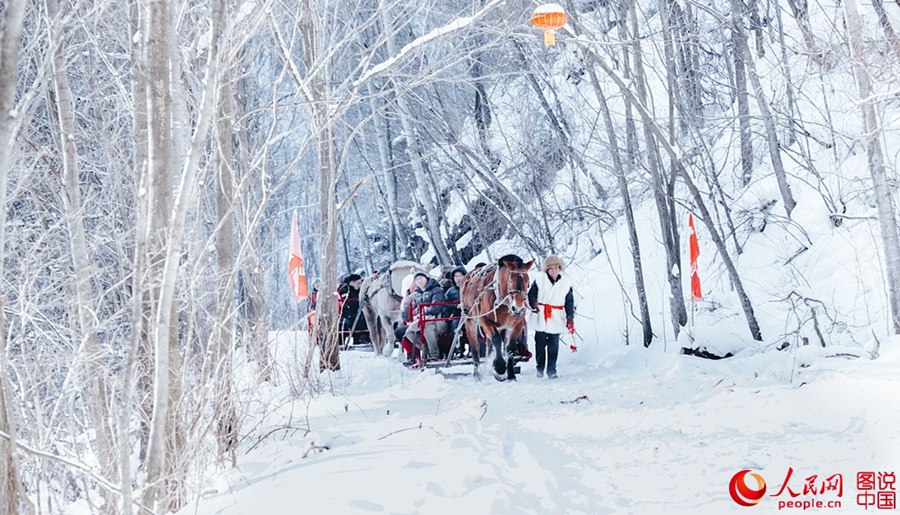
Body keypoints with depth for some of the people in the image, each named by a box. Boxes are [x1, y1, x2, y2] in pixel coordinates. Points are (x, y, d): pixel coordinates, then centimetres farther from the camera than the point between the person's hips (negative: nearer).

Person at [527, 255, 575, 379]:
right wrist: (533, 304, -16)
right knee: (540, 344, 10)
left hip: (556, 319, 0)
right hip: (540, 317, 0)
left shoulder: (566, 282, 1)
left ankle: (551, 370, 6)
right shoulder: (540, 279, -3)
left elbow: (569, 301, 6)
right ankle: (540, 368, 24)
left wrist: (570, 317, -1)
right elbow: (531, 293, 3)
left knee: (553, 346, -2)